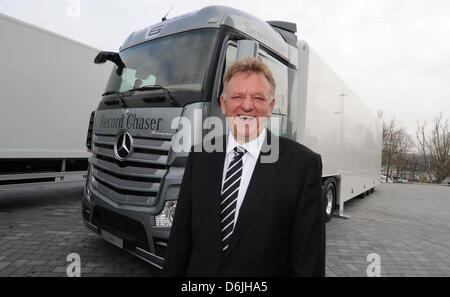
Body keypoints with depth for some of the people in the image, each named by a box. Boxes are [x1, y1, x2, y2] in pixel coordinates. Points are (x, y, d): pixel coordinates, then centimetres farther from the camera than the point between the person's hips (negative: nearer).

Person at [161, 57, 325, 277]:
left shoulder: (303, 164, -16)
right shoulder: (200, 156, -4)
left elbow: (309, 257, -13)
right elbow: (181, 232, 1)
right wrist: (170, 272, 0)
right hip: (199, 270, 4)